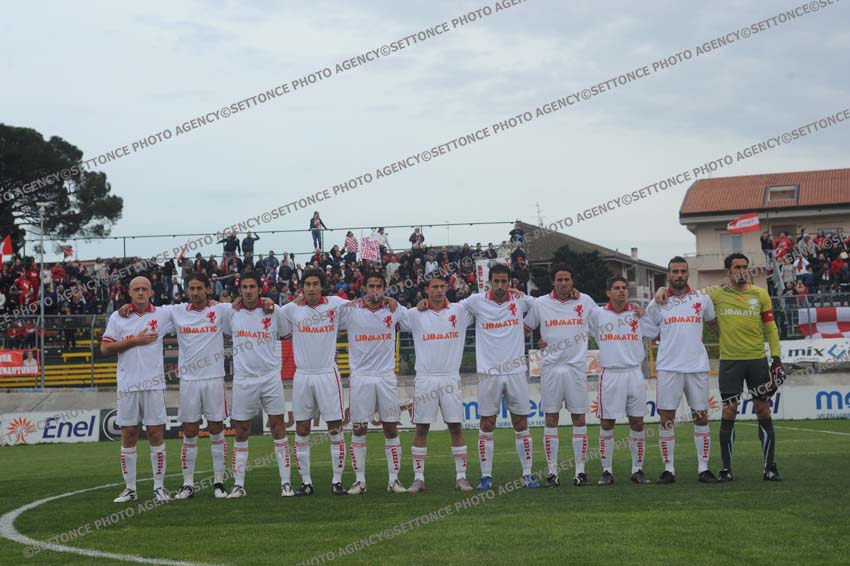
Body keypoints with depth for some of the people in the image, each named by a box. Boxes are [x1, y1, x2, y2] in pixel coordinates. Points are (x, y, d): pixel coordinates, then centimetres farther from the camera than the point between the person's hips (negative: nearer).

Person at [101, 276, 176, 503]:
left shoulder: (163, 315, 5)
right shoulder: (118, 317, 5)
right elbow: (105, 348, 0)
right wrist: (134, 341, -8)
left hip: (154, 384, 0)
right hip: (127, 384, 1)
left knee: (156, 433, 0)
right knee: (128, 436, 4)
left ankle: (159, 487, 7)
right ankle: (129, 488, 11)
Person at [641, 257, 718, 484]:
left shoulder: (702, 298, 8)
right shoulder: (657, 303, 5)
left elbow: (713, 321, 25)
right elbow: (648, 333, 13)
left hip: (698, 367, 1)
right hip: (669, 367, -1)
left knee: (701, 417, 2)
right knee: (666, 418, -2)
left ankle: (703, 468, 9)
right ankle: (669, 469, 4)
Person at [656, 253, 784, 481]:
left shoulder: (760, 294, 5)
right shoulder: (716, 295, 3)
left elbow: (770, 328, 7)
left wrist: (776, 359, 1)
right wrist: (664, 289, -5)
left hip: (757, 360, 1)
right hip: (729, 361, -1)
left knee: (763, 410, 1)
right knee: (729, 412, -2)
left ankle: (770, 467, 8)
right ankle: (726, 468, 5)